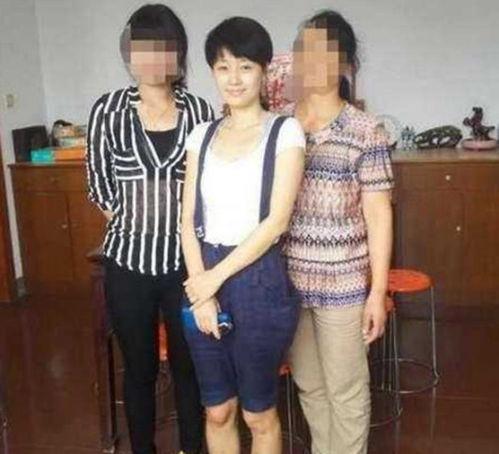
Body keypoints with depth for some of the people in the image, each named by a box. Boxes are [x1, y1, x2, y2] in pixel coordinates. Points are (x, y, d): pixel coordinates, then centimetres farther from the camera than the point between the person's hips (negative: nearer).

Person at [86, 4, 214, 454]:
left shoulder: (200, 110, -1)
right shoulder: (109, 109, -2)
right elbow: (99, 182, 5)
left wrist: (184, 228, 1)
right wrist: (133, 223, 5)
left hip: (186, 260, 0)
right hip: (129, 261, 0)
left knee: (189, 365, 13)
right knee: (140, 367, 14)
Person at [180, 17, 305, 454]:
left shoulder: (284, 131, -5)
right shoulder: (202, 135, 8)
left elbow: (277, 221, -13)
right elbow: (189, 221, 4)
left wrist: (216, 277, -12)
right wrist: (201, 289, -7)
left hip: (259, 281, -4)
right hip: (205, 280, 4)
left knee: (258, 414, 11)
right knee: (217, 411, 17)